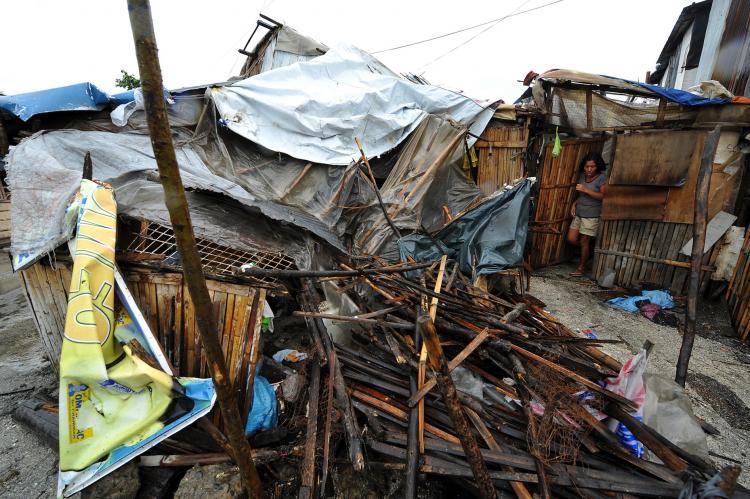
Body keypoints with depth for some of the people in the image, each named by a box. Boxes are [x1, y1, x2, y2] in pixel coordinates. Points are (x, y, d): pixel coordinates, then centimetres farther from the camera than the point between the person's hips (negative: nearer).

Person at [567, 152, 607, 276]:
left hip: (591, 216, -6)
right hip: (578, 213, 7)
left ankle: (581, 268, 15)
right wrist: (574, 204, 3)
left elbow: (603, 196, -18)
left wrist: (586, 190, -26)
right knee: (571, 239, 5)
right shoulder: (582, 176, 7)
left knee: (584, 241, 0)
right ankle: (588, 251, 33)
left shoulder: (601, 178, -12)